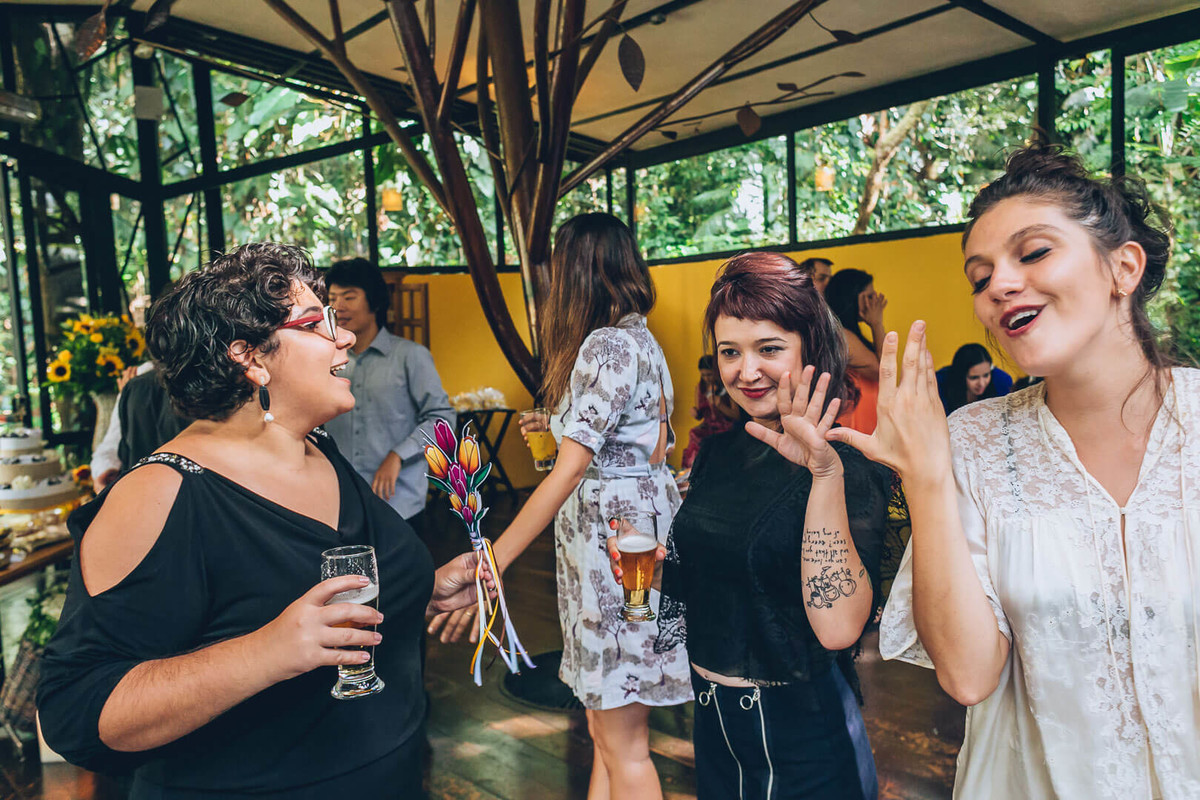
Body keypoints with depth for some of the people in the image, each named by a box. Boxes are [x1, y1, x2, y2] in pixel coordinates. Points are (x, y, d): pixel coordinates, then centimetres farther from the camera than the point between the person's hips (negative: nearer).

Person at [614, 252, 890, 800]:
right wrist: (651, 563, -7)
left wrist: (826, 474, -35)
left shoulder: (849, 465, -18)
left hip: (803, 735, -5)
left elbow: (838, 627, -31)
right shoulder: (717, 453, 0)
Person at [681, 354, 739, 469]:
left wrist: (720, 405, -19)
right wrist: (695, 412, -5)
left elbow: (737, 416, -6)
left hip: (725, 426, -4)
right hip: (707, 425, 4)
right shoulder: (700, 387, 10)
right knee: (693, 434, -28)